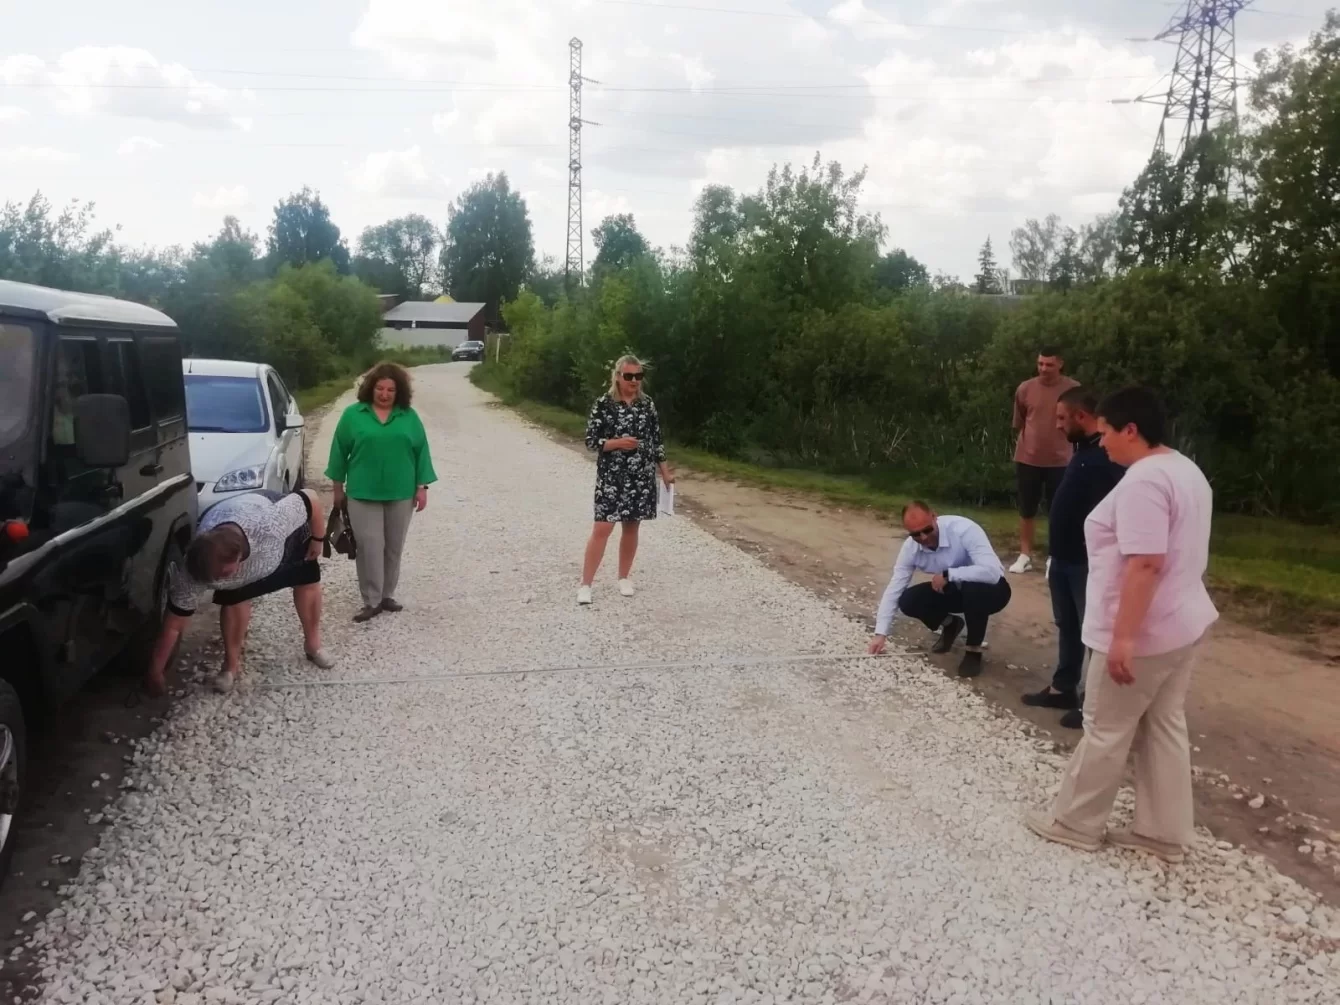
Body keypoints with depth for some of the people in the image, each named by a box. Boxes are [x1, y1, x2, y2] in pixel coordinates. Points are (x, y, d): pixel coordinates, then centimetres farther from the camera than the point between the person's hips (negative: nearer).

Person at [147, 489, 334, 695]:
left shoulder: (271, 525, -50)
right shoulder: (193, 571, -39)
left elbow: (310, 498, -33)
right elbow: (173, 626, -28)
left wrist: (317, 539, -18)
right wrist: (155, 672, -22)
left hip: (288, 533, 0)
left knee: (308, 580, 5)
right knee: (234, 599, -14)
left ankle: (313, 646, 29)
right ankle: (231, 665, 9)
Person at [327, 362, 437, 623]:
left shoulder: (409, 417, 3)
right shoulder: (353, 415, -1)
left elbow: (421, 452, 4)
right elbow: (340, 451, 4)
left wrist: (421, 487, 0)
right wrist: (338, 488, 4)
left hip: (401, 495, 2)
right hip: (363, 494, -2)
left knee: (394, 548, 10)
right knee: (370, 547, -3)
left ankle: (388, 595, 22)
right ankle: (371, 601, 3)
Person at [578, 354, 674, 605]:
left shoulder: (646, 403, 5)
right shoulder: (604, 404, -7)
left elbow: (656, 439, 11)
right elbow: (591, 441, -7)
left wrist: (665, 472, 10)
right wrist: (618, 443, -21)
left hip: (641, 477, 4)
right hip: (611, 476, -4)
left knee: (631, 526, 11)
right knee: (602, 528, -7)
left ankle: (624, 577, 27)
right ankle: (585, 584, 0)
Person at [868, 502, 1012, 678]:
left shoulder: (964, 529, -32)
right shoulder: (910, 547, -16)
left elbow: (992, 571, -42)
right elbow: (894, 589, -14)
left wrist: (948, 574, -34)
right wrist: (881, 633, -20)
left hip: (990, 589, -5)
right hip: (957, 589, 5)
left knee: (974, 590, -38)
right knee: (908, 601, -15)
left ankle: (974, 650, -12)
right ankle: (950, 625, 16)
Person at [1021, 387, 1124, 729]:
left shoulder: (1107, 458, -20)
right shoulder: (1083, 451, 11)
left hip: (1088, 563, -10)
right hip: (1065, 559, 10)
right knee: (1067, 626, 19)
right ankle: (1063, 688, 31)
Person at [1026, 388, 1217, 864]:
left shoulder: (1143, 481, -23)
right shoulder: (1187, 471, 10)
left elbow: (1145, 564, -29)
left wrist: (1122, 637, -27)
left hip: (1144, 634, -10)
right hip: (1182, 625, 10)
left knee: (1106, 731, 4)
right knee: (1165, 727, 16)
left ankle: (1074, 823, 19)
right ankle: (1164, 834, 26)